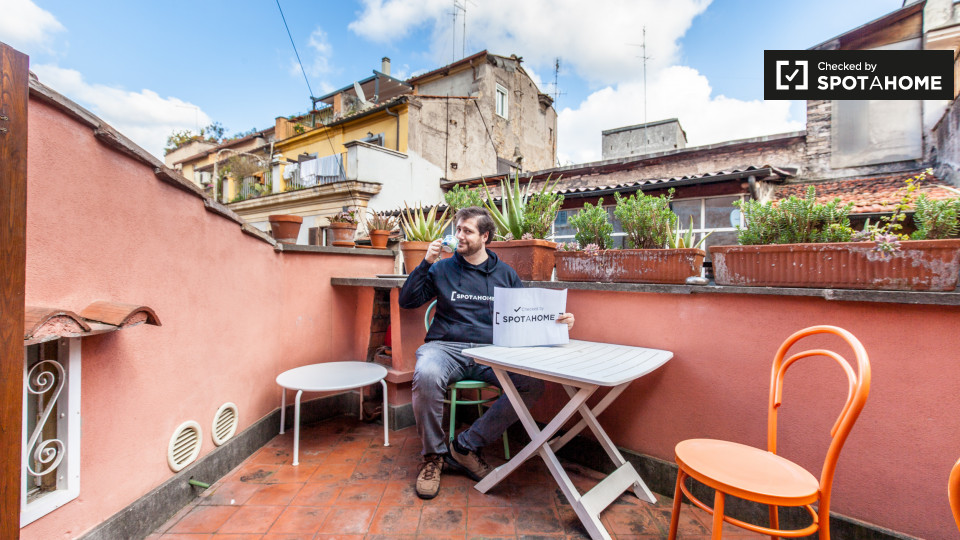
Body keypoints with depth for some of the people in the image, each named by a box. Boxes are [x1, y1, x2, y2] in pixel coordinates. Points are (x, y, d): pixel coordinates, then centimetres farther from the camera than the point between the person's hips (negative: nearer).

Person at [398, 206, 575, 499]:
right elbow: (407, 301, 5)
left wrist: (557, 320, -5)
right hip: (446, 347, -1)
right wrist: (426, 263, -4)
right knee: (426, 376, -35)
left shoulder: (505, 273, 14)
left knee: (532, 383, -23)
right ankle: (433, 454, -5)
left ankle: (466, 446, -6)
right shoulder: (442, 269, 10)